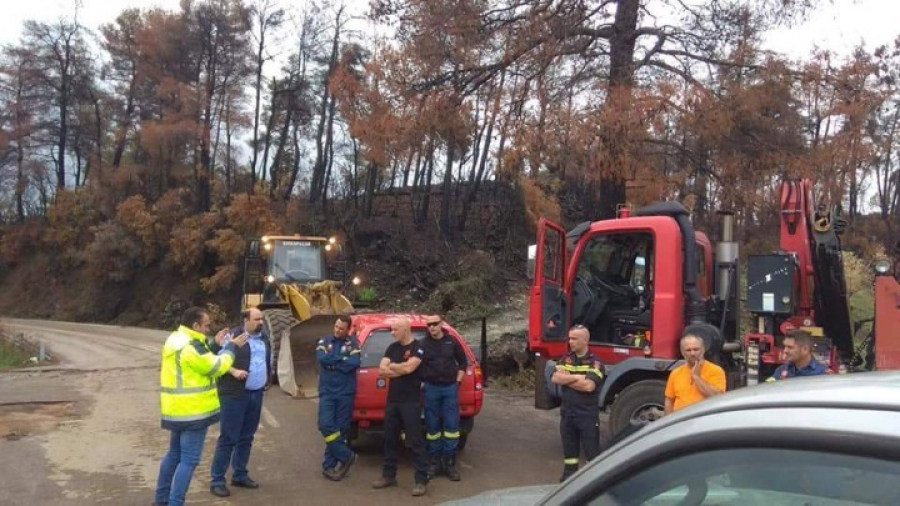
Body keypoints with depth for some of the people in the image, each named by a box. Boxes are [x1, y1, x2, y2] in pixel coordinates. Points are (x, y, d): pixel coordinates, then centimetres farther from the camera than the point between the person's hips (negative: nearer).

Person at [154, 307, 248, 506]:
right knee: (189, 460, -4)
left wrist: (215, 344, 10)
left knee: (175, 453, 21)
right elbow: (216, 367, -14)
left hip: (177, 409, 10)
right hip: (192, 411, -10)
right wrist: (231, 347, -4)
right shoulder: (191, 346, -22)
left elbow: (204, 361, 15)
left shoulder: (176, 339, 10)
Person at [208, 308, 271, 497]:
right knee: (228, 438, -3)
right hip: (234, 394, -7)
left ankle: (240, 474, 27)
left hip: (256, 394, 7)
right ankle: (217, 480, 5)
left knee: (246, 437, 15)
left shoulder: (264, 338, 11)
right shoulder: (233, 336, -11)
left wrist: (266, 379, 16)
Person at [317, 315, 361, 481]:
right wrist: (343, 358, -9)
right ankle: (346, 456, 5)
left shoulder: (353, 343, 2)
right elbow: (321, 358, -11)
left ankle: (329, 465, 15)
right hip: (327, 392, 1)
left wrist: (332, 363, -10)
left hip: (346, 393, -1)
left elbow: (354, 363, -15)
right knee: (326, 425, -11)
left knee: (341, 429, 3)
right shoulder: (324, 342, 7)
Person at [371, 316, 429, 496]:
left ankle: (421, 480, 0)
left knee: (415, 441, -4)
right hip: (392, 400, 7)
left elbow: (408, 368, -23)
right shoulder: (392, 348, 10)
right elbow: (381, 370, 1)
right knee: (390, 439, 13)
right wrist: (400, 370, -12)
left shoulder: (417, 348, -9)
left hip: (411, 402, -7)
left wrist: (391, 366, -5)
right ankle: (389, 475, 24)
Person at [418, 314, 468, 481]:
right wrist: (421, 384, -2)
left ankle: (450, 463, 7)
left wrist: (458, 381, 5)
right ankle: (434, 462, 13)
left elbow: (463, 362, 13)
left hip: (450, 388, 1)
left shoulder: (452, 341, 5)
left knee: (452, 425, -1)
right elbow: (416, 366, 6)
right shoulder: (423, 344, 1)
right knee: (432, 426, 4)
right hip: (431, 388, -1)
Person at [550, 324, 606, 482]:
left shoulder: (595, 362, -9)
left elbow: (588, 386, -23)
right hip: (567, 413, 5)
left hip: (588, 415, -5)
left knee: (592, 451, 1)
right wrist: (577, 377, -15)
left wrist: (566, 378, -11)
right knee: (569, 450, 15)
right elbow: (555, 378, -6)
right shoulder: (566, 359, 8)